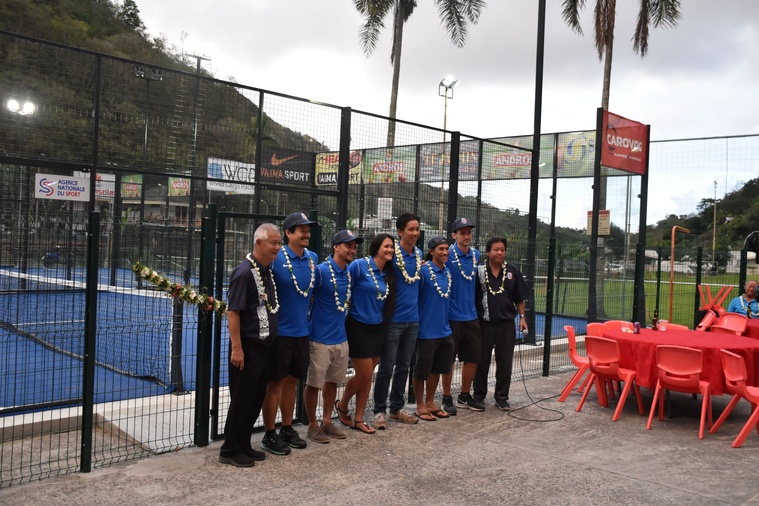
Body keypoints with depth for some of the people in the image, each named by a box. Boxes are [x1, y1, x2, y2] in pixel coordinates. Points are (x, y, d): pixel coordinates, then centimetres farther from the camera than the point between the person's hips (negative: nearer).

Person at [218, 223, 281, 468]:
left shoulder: (268, 271, 11)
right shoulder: (244, 272, -15)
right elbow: (232, 312, -18)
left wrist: (270, 342, 15)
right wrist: (236, 348, -20)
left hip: (265, 346, 8)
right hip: (248, 346, -8)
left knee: (256, 399, 15)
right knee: (242, 399, 1)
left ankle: (244, 445, 27)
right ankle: (230, 450, 14)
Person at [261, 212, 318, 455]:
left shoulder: (312, 258, 5)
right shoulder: (276, 258, -14)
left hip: (301, 331, 6)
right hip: (280, 332, -6)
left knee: (291, 380, 16)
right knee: (275, 382, 3)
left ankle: (287, 429, 29)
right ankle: (269, 435, 15)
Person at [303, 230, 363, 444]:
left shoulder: (349, 273, 6)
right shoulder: (321, 271, -15)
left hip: (340, 338, 7)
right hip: (320, 338, -7)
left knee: (332, 381, 17)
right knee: (314, 383, 4)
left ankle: (327, 421, 31)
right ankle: (313, 425, 18)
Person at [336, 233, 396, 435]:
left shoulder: (388, 274, 6)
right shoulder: (359, 265, -14)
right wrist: (348, 310, -11)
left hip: (377, 329, 6)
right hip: (358, 327, -6)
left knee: (368, 376, 9)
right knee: (363, 375, -2)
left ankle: (358, 419, 20)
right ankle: (342, 405, 24)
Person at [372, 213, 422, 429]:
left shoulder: (419, 254, 7)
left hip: (412, 320, 6)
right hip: (393, 319, -6)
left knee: (404, 366, 14)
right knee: (387, 367, 1)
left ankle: (397, 408, 27)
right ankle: (379, 411, 13)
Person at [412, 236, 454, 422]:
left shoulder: (448, 273, 8)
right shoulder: (423, 270, -13)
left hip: (444, 331, 7)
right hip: (426, 331, -7)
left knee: (436, 369, 17)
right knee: (421, 370, 5)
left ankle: (430, 403, 31)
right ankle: (420, 406, 19)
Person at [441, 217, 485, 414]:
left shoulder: (476, 255, 7)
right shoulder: (447, 255, -12)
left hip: (471, 315, 6)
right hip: (451, 316, -6)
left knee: (473, 358, 12)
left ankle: (465, 396, 27)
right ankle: (447, 398, 17)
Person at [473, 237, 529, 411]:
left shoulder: (512, 271, 3)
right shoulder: (479, 271, -4)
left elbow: (519, 298, 10)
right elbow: (471, 297, 1)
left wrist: (522, 317, 4)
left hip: (506, 323, 2)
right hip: (484, 323, -1)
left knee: (505, 362, 7)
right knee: (482, 361, 9)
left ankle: (501, 397, 20)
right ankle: (479, 395, 23)